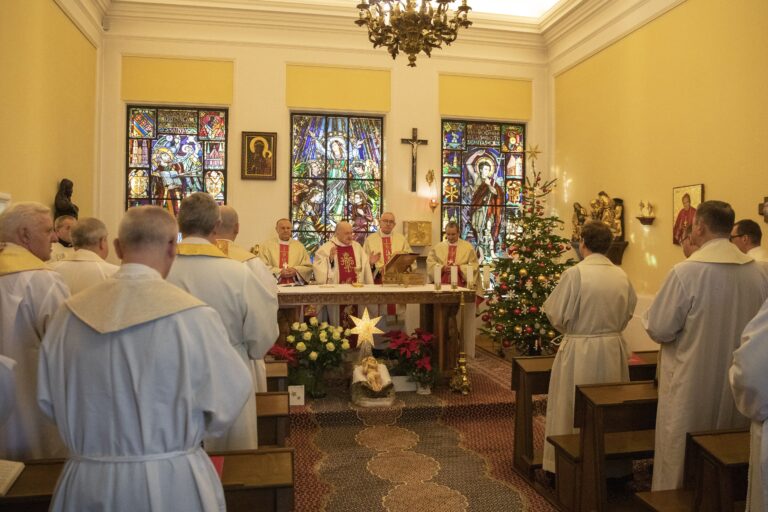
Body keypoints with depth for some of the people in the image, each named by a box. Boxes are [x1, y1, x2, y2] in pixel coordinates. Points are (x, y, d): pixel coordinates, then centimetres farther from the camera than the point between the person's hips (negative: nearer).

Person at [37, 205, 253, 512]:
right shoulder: (194, 316, -20)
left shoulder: (71, 313, -8)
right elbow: (225, 405, -11)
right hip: (171, 481, -3)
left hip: (85, 484, 3)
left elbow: (48, 401, 3)